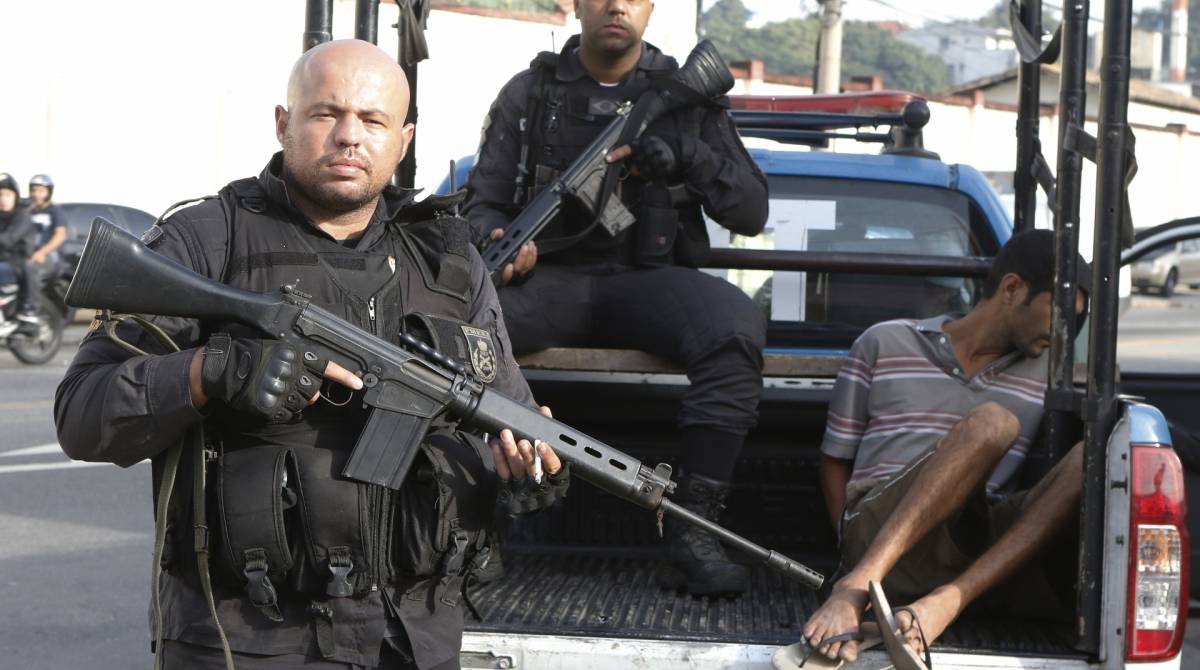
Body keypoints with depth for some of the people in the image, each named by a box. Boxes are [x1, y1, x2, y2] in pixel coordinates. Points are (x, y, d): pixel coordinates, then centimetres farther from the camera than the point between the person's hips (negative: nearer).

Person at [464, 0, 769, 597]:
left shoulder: (687, 95, 13)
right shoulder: (528, 94, 14)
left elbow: (751, 213, 8)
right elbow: (483, 202, 11)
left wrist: (686, 156, -10)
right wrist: (498, 240, -14)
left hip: (648, 280, 0)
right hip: (551, 279, 0)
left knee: (738, 328, -34)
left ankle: (692, 533, -31)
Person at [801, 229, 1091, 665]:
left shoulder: (1047, 373, 20)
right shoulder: (885, 344, 15)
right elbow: (835, 460, 15)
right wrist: (858, 571, 0)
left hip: (992, 552, 3)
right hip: (876, 529, -3)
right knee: (990, 423, -27)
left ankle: (944, 604, -36)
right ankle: (859, 584, -40)